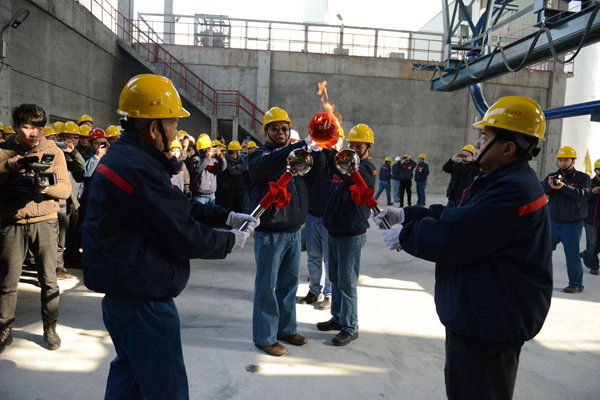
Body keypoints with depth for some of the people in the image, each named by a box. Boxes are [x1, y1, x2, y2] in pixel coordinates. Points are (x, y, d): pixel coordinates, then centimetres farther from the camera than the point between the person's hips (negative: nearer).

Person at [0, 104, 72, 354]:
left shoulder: (53, 152, 4)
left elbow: (66, 189, -2)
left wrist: (47, 187, -21)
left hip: (44, 222, 0)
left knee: (48, 279, 6)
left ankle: (50, 328, 22)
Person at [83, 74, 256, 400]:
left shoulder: (120, 156, 8)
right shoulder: (139, 168, -26)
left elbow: (179, 209, 10)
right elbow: (185, 236, -23)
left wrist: (228, 216, 6)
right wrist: (230, 241, -6)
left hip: (120, 288, 11)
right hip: (143, 295, -10)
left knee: (130, 368, 28)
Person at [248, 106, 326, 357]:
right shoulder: (259, 155, -4)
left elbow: (315, 176, 7)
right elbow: (270, 164, -27)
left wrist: (317, 151, -8)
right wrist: (303, 145, -34)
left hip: (293, 231, 6)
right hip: (269, 231, -6)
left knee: (289, 282, 15)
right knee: (267, 285, 2)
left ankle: (286, 328, 31)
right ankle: (264, 337, 16)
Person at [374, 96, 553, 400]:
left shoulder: (512, 191, -27)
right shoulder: (505, 181, 11)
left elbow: (451, 239, -30)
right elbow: (456, 216, 13)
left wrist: (405, 235, -13)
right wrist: (405, 214, 6)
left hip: (488, 324, -11)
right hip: (478, 317, 11)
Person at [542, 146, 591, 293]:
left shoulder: (583, 177, -2)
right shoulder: (552, 176, 9)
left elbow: (582, 194, -20)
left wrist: (563, 187, -34)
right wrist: (548, 185, -26)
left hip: (572, 225, -4)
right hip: (553, 222, 4)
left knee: (572, 255, -4)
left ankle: (576, 284, 10)